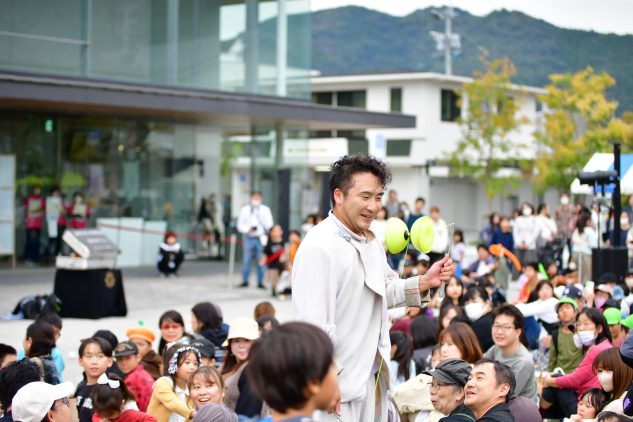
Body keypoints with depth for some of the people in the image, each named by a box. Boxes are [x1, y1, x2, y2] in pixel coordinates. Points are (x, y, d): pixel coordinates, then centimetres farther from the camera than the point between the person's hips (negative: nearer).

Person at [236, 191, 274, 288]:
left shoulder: (265, 209, 11)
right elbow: (240, 224, 10)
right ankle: (245, 281, 6)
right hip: (248, 238, 0)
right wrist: (247, 229, -10)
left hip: (261, 238, 0)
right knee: (247, 260, -2)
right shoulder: (244, 209, 12)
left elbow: (269, 224, 6)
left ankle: (260, 282, 3)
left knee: (261, 261, -2)